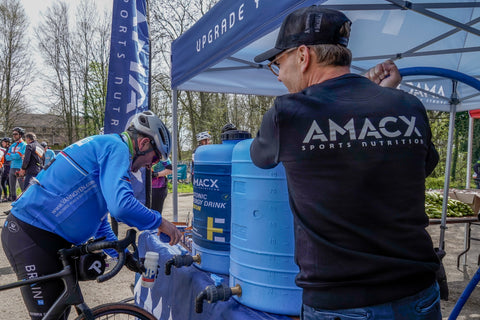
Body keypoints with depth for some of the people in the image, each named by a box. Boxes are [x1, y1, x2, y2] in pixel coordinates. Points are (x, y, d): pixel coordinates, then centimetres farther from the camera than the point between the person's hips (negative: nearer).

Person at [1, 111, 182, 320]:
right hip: (31, 237, -10)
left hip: (50, 237, 10)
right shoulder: (117, 148, -15)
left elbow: (98, 216, 23)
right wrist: (160, 222, -15)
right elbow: (121, 205, -32)